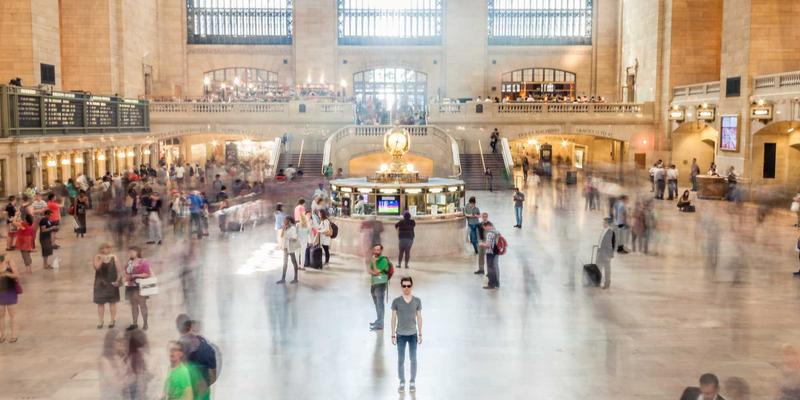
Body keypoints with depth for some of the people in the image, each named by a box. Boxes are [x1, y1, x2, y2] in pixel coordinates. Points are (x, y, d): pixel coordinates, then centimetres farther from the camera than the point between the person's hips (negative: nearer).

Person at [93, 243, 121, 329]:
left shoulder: (113, 257, 0)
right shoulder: (97, 257, -3)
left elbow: (118, 269, 1)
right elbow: (97, 267, -18)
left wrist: (118, 280, -7)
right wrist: (102, 259, -25)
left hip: (112, 283, 0)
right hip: (101, 283, 0)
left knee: (112, 302, 8)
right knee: (100, 302, 4)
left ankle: (113, 320, 19)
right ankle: (101, 321, 15)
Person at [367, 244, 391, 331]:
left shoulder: (383, 260, -13)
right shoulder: (373, 259, 12)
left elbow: (376, 271, -17)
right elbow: (370, 271, 5)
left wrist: (374, 262, -16)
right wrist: (374, 272, -15)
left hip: (380, 284, -8)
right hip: (374, 284, 8)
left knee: (380, 304, -9)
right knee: (377, 304, 17)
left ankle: (380, 325, -9)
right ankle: (378, 321, 29)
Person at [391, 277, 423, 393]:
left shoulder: (417, 301, -3)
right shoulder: (396, 301, -6)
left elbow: (419, 318, 3)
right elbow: (393, 318, -1)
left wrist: (420, 334, 2)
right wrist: (393, 335, -2)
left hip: (413, 334, 1)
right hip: (401, 335, -1)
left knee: (413, 359, 9)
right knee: (401, 360, 6)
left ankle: (412, 382, 21)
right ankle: (402, 383, 18)